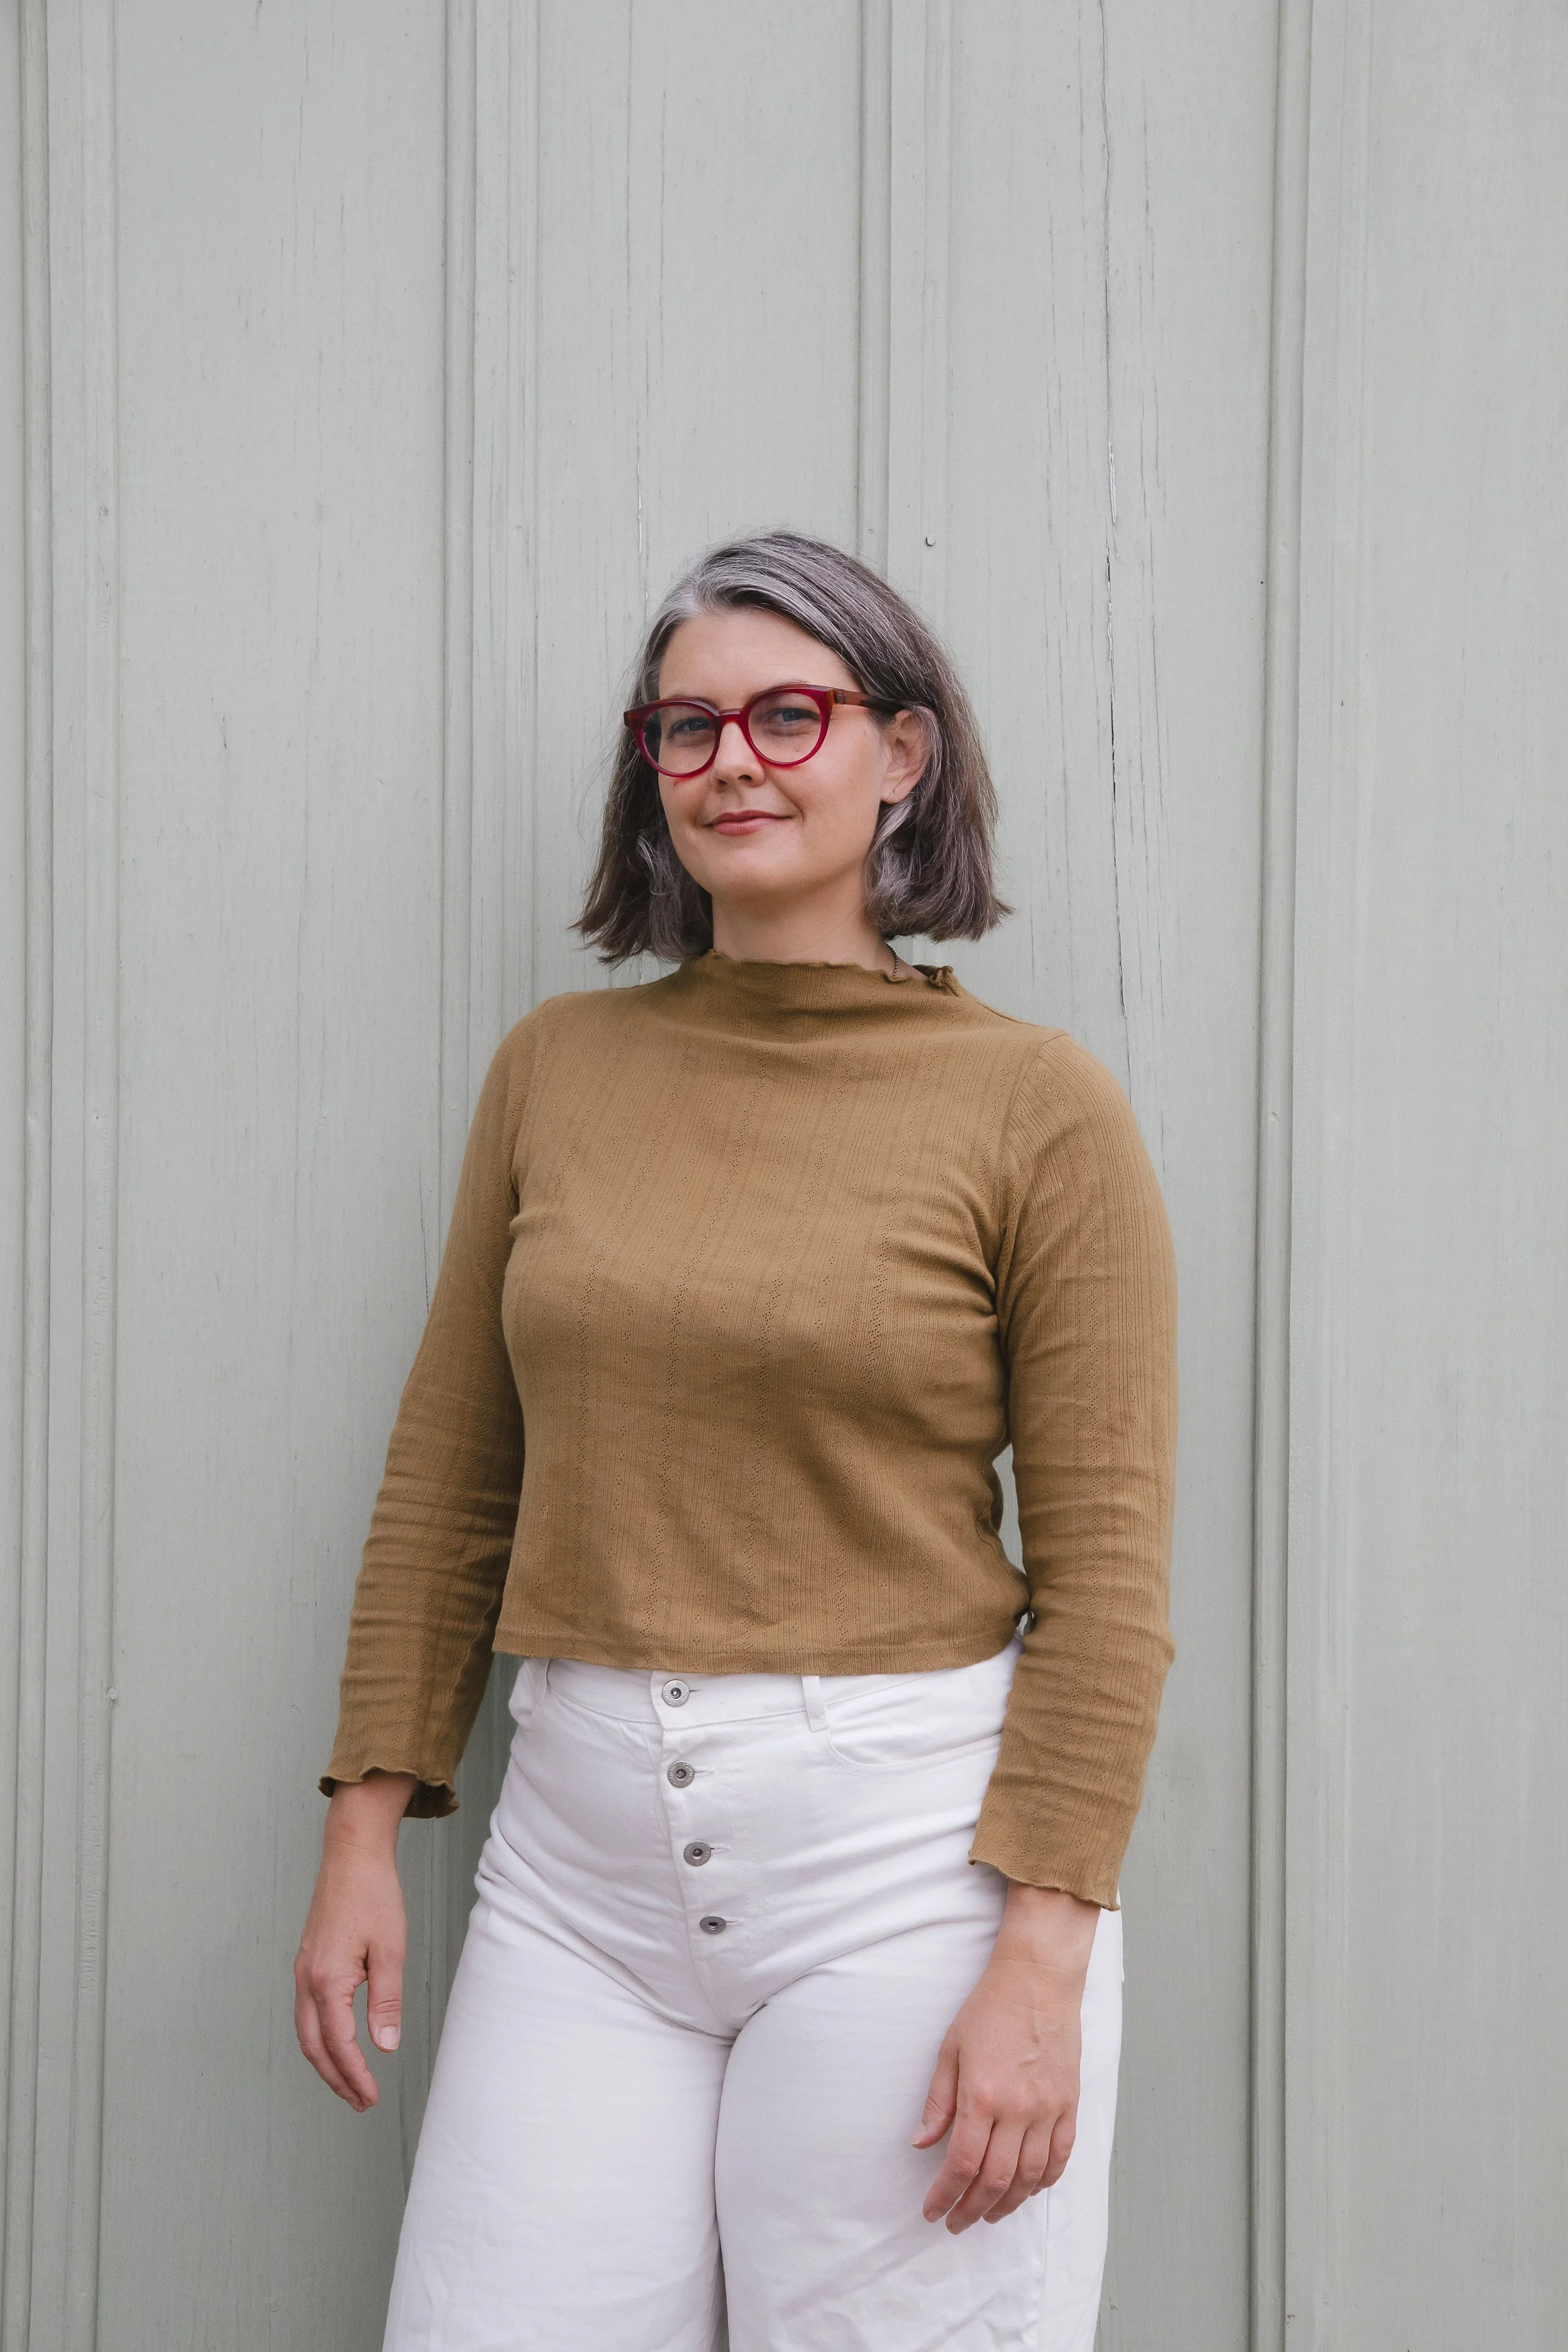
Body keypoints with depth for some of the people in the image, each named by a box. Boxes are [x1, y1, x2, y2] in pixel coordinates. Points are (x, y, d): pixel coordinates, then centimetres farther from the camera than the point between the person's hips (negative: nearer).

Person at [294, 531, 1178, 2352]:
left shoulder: (1035, 1104, -5)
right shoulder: (556, 1065, 7)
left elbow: (1104, 1564, -7)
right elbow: (449, 1474, 10)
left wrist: (1045, 1958, -12)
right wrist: (367, 1816, 7)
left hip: (903, 1859, -3)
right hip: (581, 1861, 4)